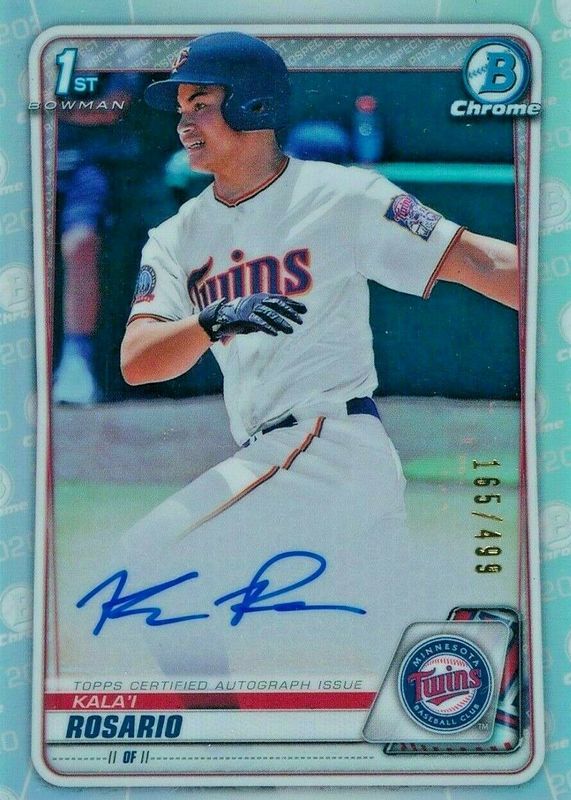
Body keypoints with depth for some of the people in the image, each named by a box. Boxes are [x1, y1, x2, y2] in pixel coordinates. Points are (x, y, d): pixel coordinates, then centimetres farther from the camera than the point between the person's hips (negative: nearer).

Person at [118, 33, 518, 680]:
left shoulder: (340, 196, -2)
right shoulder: (177, 239, 13)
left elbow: (484, 263, -8)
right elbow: (135, 362, -1)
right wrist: (213, 322, -20)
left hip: (334, 446, -6)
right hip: (270, 463, 6)